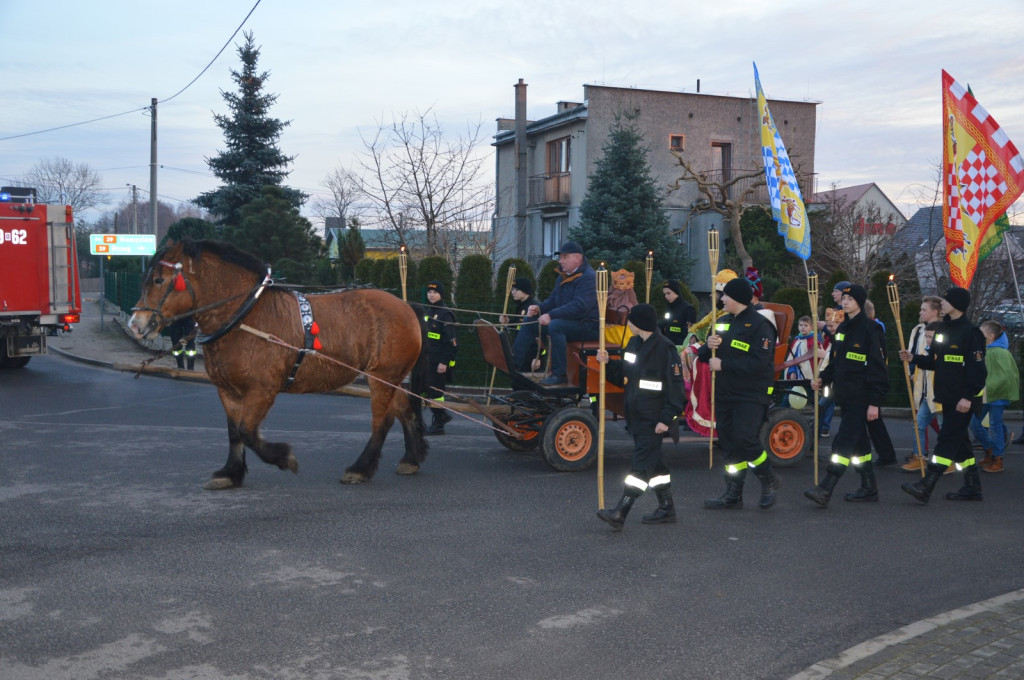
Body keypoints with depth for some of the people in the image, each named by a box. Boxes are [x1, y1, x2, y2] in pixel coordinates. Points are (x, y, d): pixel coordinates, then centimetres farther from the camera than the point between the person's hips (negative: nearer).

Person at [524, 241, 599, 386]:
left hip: (588, 326, -10)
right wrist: (539, 308, 0)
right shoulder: (565, 275, 15)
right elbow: (554, 298, 22)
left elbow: (579, 306, -29)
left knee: (555, 325, -36)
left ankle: (560, 374, -31)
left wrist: (551, 315, -32)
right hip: (569, 320, 10)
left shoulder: (588, 277, -18)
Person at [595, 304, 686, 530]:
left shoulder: (665, 348, -13)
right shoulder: (633, 344, 13)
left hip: (653, 419, -9)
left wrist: (667, 418, -18)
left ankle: (620, 512, -16)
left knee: (641, 463, -10)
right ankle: (667, 509, 25)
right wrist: (608, 363, 1)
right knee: (654, 463, 15)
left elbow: (675, 387, -14)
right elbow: (622, 377, 19)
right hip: (635, 416, 9)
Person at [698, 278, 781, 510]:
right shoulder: (723, 322, 13)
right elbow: (704, 357, 16)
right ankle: (733, 494, 18)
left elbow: (758, 363, -22)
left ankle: (769, 481, 9)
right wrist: (708, 347, -7)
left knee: (744, 440, -15)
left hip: (751, 395, -7)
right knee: (729, 443, 9)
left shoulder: (760, 325, -11)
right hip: (724, 394, 8)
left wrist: (724, 365, -21)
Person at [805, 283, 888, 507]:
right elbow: (835, 362, 22)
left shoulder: (870, 329, -10)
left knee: (844, 442, -13)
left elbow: (877, 367, -14)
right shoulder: (842, 328, 15)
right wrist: (822, 379, 3)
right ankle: (869, 488, 23)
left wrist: (874, 402, -17)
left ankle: (825, 490, -19)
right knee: (859, 442, 14)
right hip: (844, 396, 9)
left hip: (861, 398, -9)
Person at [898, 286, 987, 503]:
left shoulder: (970, 332, -13)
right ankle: (972, 487, 23)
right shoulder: (943, 330, 13)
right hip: (947, 396, 9)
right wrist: (913, 358, 2)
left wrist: (968, 396, -20)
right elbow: (935, 361, 18)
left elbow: (978, 369, -17)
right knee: (959, 440, 14)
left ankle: (925, 486, -17)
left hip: (963, 399, -9)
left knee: (948, 439, -11)